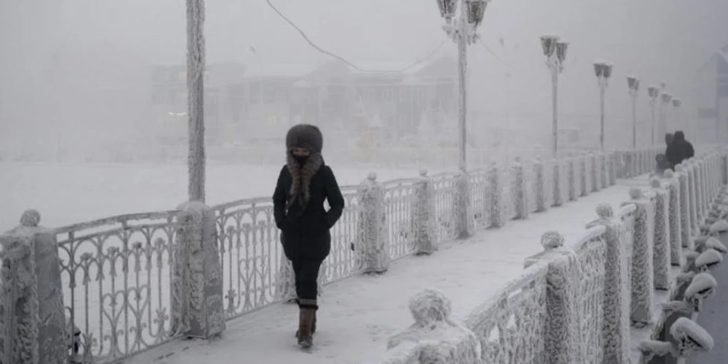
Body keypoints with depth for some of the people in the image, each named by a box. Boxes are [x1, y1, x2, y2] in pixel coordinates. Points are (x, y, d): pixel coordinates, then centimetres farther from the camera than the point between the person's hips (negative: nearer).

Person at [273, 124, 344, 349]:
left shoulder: (324, 173, -9)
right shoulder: (287, 171, 1)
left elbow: (337, 204, -1)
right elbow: (278, 200, 12)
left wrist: (326, 223, -12)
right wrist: (281, 222, -1)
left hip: (316, 235, -4)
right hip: (293, 235, 4)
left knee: (307, 280, -12)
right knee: (301, 279, 13)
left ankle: (306, 331, -12)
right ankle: (309, 322, 29)